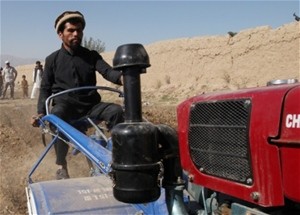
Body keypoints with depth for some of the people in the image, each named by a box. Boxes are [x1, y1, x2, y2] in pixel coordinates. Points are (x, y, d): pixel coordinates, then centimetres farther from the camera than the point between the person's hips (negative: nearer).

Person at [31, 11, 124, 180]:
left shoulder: (91, 56, 8)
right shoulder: (52, 60, 8)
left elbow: (107, 71, -11)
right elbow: (45, 89, 9)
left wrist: (122, 78, -35)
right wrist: (41, 113, -8)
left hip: (90, 106, 1)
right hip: (65, 105, -1)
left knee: (116, 111, -27)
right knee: (56, 116, -37)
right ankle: (62, 167, -23)